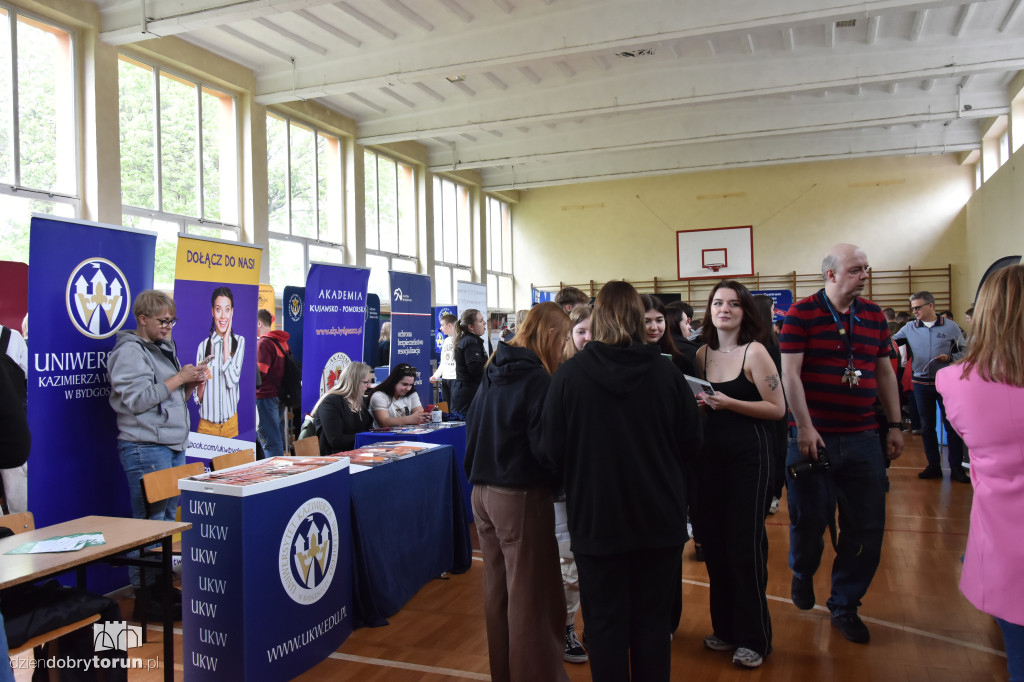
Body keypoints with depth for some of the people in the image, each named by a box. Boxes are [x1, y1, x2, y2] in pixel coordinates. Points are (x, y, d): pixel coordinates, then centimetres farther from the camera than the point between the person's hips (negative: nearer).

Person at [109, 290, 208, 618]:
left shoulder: (164, 349, 19)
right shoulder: (129, 352, -8)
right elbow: (137, 399, -18)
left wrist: (191, 385, 6)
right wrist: (179, 378, -16)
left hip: (173, 446, 9)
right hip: (145, 448, -9)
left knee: (169, 518, 13)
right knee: (150, 522, -7)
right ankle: (145, 595, 1)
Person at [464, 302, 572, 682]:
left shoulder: (492, 372, 7)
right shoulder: (538, 379, -17)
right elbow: (546, 447, -18)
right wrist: (565, 479, -1)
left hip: (483, 492, 8)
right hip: (521, 496, -8)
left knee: (497, 590, 18)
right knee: (531, 595, 4)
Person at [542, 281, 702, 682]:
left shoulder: (569, 374, -13)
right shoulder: (667, 374, -10)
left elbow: (552, 452, -9)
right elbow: (691, 443, 0)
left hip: (596, 518, -1)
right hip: (659, 519, 2)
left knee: (605, 622, 13)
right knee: (652, 620, 17)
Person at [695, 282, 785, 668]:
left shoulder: (754, 352, -9)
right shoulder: (703, 354, 7)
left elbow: (778, 409, -12)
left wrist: (729, 403, -21)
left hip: (749, 455, -5)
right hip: (711, 455, 5)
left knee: (745, 545, -1)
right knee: (714, 542, 10)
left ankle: (753, 638, 15)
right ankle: (725, 627, 28)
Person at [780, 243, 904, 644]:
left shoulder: (874, 316, 9)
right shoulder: (802, 314, -6)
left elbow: (884, 372, 15)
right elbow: (789, 372, -11)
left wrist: (895, 424, 11)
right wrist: (804, 427, -15)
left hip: (863, 438, 5)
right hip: (814, 437, -4)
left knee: (867, 528, 6)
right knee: (809, 520, 6)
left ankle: (844, 604, 25)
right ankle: (803, 574, 39)